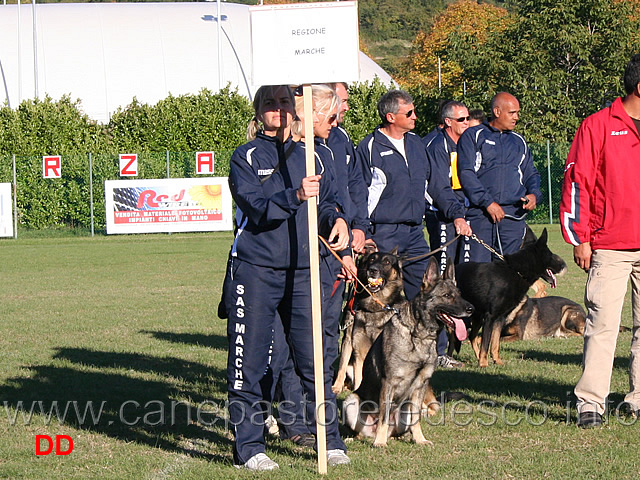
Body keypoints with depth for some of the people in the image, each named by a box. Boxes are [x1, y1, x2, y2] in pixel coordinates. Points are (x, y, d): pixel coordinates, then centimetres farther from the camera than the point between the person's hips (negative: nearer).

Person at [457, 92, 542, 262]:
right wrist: (487, 202, -14)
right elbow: (466, 173, -4)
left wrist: (534, 194, 2)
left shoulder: (519, 141, 22)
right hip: (480, 214, -4)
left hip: (513, 216, 4)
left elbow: (531, 174, 26)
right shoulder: (473, 136, 6)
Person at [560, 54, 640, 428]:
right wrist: (580, 239, -7)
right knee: (602, 324, -7)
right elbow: (577, 182, -3)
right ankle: (591, 401, -5)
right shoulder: (598, 126, -1)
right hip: (609, 247, -5)